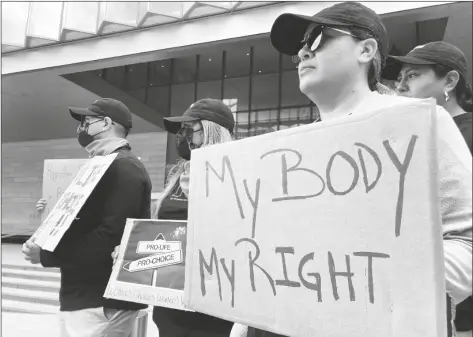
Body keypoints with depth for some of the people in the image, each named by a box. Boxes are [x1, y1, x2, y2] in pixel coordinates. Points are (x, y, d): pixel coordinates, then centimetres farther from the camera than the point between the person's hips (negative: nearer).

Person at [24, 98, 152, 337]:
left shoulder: (124, 168, -16)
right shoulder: (106, 166, 17)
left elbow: (111, 235, -26)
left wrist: (46, 255, -20)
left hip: (103, 301, -10)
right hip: (85, 295, 10)